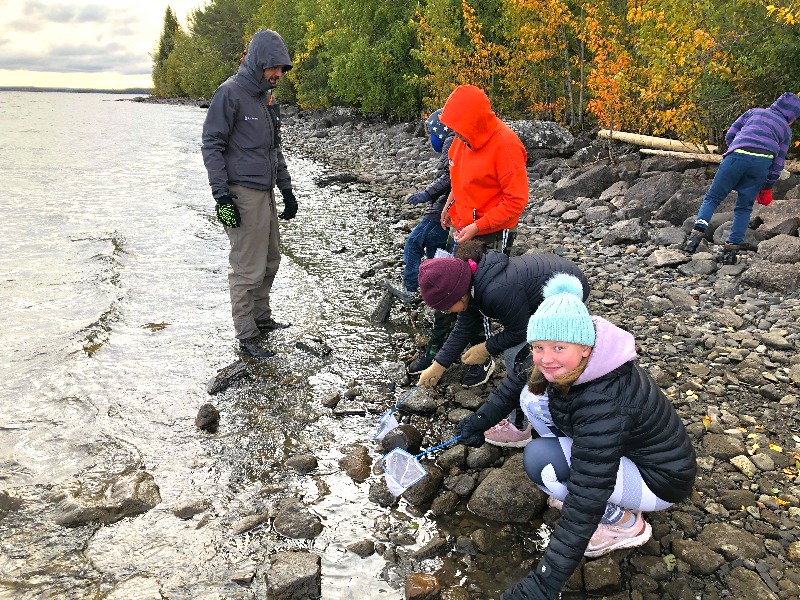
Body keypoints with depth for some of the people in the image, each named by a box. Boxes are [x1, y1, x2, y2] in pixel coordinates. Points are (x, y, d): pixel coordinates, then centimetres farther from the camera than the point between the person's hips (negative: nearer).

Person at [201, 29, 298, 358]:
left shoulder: (266, 96, 16)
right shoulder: (230, 92, -10)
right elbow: (211, 145, -12)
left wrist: (287, 191, 20)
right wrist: (221, 195, -18)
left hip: (266, 192, 9)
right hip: (242, 194, -9)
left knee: (270, 261, 15)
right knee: (248, 269, -5)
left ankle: (261, 318, 30)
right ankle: (246, 337, 5)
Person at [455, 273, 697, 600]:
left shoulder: (605, 402, -39)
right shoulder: (563, 362, -18)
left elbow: (586, 504, -40)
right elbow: (520, 377, 5)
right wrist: (481, 419, 4)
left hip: (659, 478, -7)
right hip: (614, 446, 7)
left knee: (540, 461, -26)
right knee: (533, 396, -6)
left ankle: (625, 524, -1)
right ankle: (576, 483, 9)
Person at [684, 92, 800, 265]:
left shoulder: (755, 112, 27)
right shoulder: (786, 130, 26)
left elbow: (730, 135, 19)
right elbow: (777, 164, 23)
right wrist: (767, 188, 31)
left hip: (737, 155, -1)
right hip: (763, 162, 1)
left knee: (712, 198, 5)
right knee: (744, 208, 11)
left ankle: (698, 232, -17)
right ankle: (732, 249, 6)